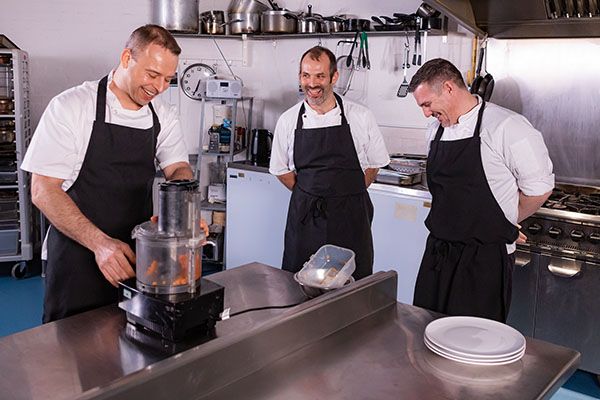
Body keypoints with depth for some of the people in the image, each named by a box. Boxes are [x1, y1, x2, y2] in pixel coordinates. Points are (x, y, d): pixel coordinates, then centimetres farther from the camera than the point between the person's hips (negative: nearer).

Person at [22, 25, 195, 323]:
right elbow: (43, 190, -14)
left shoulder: (163, 116, 3)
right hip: (79, 255, -4)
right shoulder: (71, 107, -12)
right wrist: (100, 243, -24)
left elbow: (178, 169, 0)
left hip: (137, 253, 4)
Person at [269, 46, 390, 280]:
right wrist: (310, 197, 4)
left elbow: (374, 164, 9)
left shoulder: (361, 117, -2)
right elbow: (281, 169, 11)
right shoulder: (288, 120, 2)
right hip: (304, 218, 1)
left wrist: (350, 193, 3)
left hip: (350, 217, -1)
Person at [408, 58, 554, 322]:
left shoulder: (507, 128, -14)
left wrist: (507, 223, 5)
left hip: (485, 258, -6)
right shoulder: (437, 130, 9)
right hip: (438, 251, 7)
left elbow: (539, 189, -7)